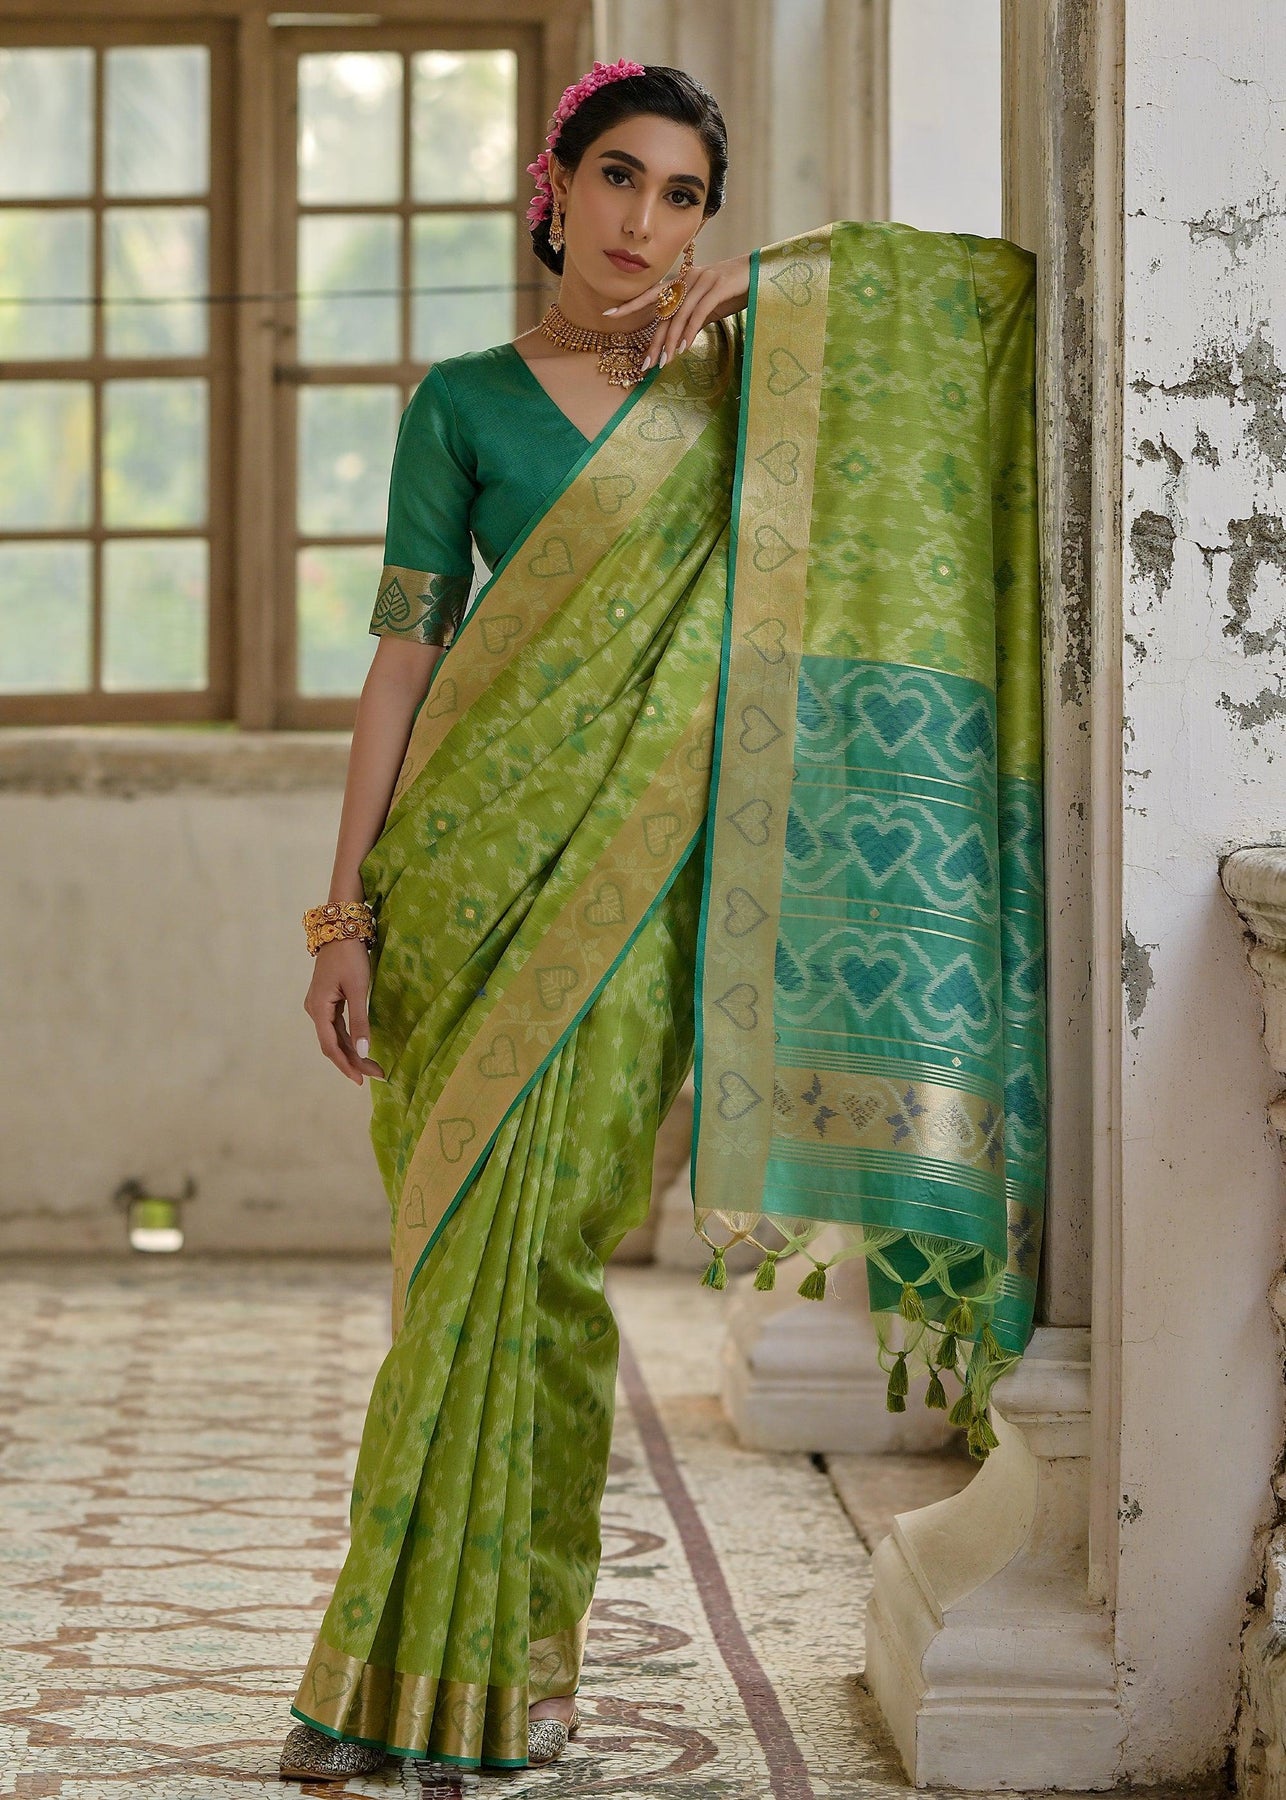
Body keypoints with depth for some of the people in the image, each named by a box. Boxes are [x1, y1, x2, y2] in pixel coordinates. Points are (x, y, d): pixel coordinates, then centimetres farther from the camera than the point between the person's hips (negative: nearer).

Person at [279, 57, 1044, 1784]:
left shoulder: (737, 379, 11)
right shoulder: (465, 400, 7)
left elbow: (965, 300, 14)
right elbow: (403, 657, 4)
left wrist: (764, 285, 2)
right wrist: (347, 910, -1)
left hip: (632, 863, 0)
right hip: (474, 855, 0)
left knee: (521, 1249, -8)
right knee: (476, 1250, -1)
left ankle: (471, 1661, 0)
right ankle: (504, 1657, 9)